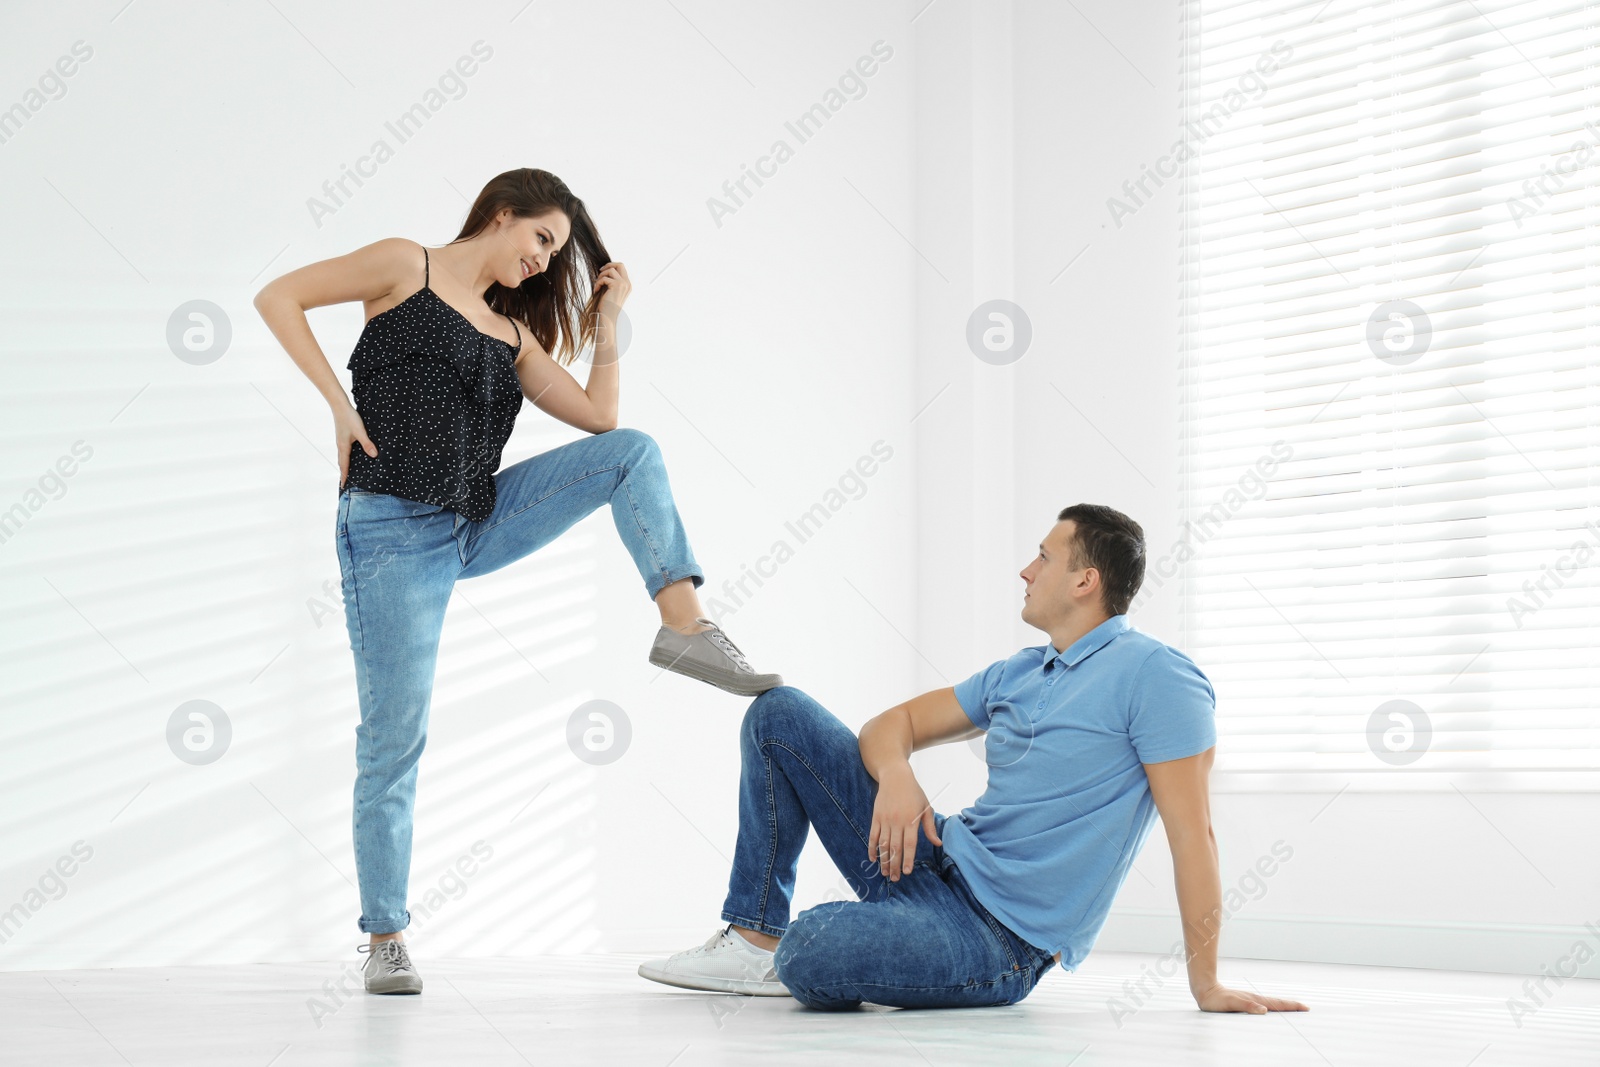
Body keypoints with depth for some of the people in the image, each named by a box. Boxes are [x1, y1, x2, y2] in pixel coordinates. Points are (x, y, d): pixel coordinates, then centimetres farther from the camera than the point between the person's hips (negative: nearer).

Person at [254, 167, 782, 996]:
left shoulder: (513, 333, 19)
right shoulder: (407, 268, 4)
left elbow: (597, 416, 16)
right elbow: (278, 297, -4)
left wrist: (607, 321, 11)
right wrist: (338, 403, -11)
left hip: (480, 523, 6)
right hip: (392, 531, -6)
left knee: (631, 451, -7)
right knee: (393, 739, -6)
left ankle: (684, 625, -20)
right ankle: (384, 938, 6)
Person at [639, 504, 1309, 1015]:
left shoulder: (1153, 675, -12)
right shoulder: (1019, 674, 16)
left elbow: (1190, 831, -16)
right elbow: (899, 721, 18)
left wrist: (1206, 985, -18)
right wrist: (895, 776, -8)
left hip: (998, 936, -8)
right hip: (937, 861, 8)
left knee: (810, 951, -37)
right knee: (778, 715, 4)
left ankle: (784, 953, 3)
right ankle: (755, 939, 4)